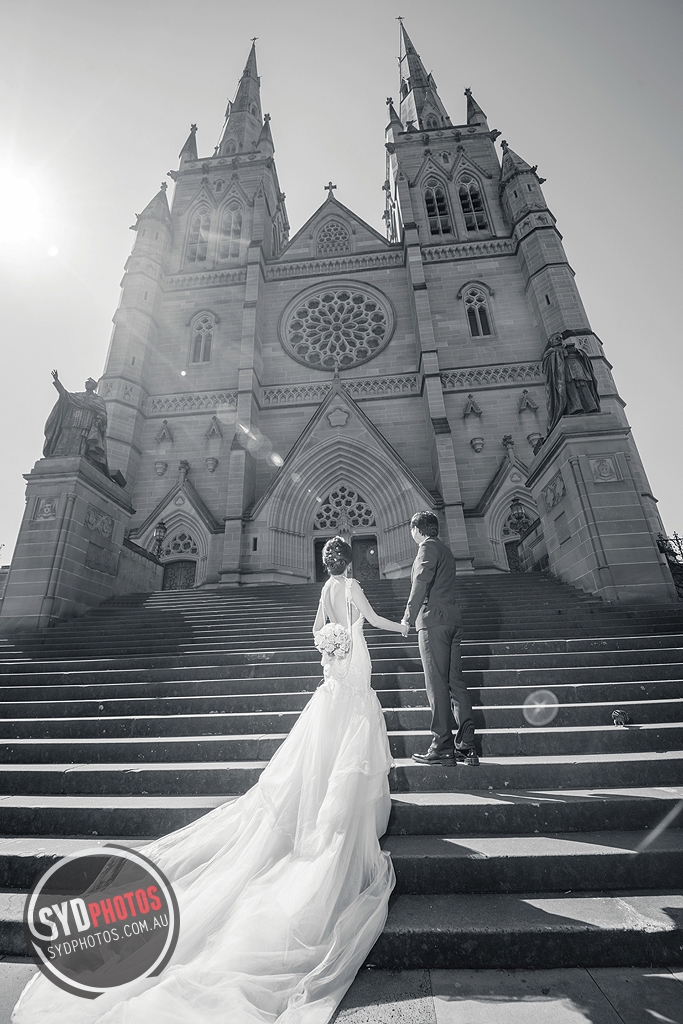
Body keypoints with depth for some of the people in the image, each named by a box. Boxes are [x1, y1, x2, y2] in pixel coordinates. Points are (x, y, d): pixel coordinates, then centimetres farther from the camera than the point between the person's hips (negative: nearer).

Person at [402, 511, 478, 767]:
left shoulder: (428, 547, -5)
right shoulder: (445, 550, 22)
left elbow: (421, 582, -17)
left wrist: (408, 617, -13)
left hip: (433, 621, -9)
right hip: (452, 620, 9)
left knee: (437, 685, -4)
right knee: (455, 681, 9)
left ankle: (442, 749, 1)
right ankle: (466, 747, 13)